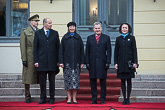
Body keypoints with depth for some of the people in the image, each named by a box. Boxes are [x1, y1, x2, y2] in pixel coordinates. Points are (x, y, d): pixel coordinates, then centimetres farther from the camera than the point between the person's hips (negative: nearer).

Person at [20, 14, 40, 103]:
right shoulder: (25, 32, 3)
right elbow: (23, 47, -2)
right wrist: (24, 59, -9)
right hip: (29, 58, -3)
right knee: (28, 78, 1)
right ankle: (27, 96, 11)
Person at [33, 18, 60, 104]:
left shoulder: (55, 33, 9)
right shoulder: (38, 33, 5)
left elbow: (58, 47, 8)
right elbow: (35, 48, 3)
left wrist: (58, 60, 2)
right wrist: (36, 61, -4)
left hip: (52, 61, 1)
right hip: (41, 61, -1)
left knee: (52, 81, 5)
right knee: (42, 81, 4)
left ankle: (52, 98, 13)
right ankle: (43, 98, 13)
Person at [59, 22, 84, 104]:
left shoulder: (78, 38, 8)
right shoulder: (65, 38, 6)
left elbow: (81, 51, 7)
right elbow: (61, 51, 4)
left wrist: (82, 62, 1)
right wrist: (61, 62, -4)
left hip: (76, 62, 1)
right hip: (67, 62, 0)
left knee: (75, 80, 0)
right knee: (68, 80, 0)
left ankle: (74, 98, 7)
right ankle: (69, 98, 7)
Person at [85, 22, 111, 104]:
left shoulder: (106, 38, 6)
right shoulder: (89, 38, 11)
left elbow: (109, 51, 2)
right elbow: (87, 51, 8)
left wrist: (108, 62, -6)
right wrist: (87, 62, 0)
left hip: (102, 63, -2)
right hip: (92, 63, 2)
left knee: (103, 82, 3)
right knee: (92, 82, 4)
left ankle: (102, 100, 9)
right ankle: (94, 99, 10)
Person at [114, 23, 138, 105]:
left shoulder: (132, 38, 4)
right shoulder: (118, 39, 9)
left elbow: (134, 50, 1)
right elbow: (116, 51, 8)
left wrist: (135, 62, -6)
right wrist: (115, 63, 1)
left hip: (129, 62, -2)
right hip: (121, 63, 2)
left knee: (129, 80, 2)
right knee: (122, 81, 4)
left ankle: (128, 99, 8)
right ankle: (124, 98, 10)